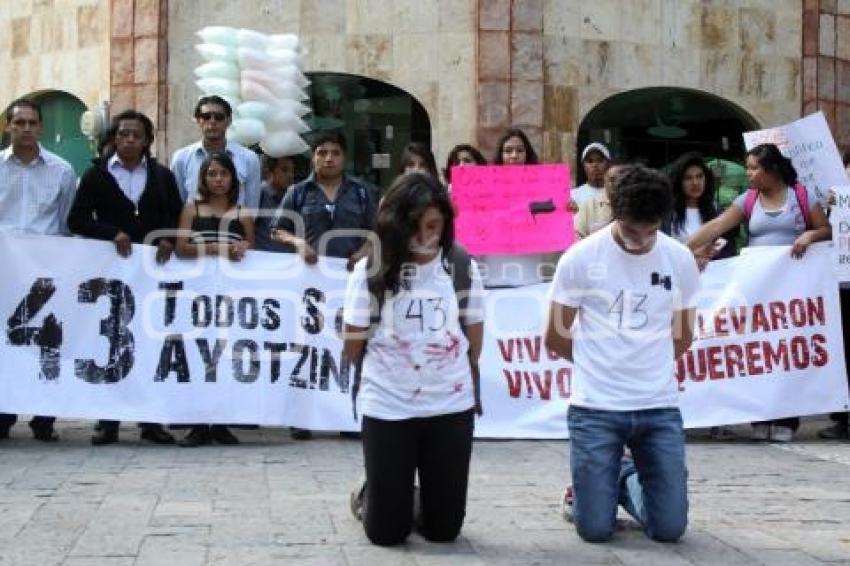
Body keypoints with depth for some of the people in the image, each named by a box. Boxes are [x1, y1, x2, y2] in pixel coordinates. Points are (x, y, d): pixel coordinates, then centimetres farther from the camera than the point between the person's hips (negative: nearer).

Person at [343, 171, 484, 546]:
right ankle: (370, 497, 36)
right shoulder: (371, 271, -7)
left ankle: (421, 504, 39)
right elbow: (354, 345, 2)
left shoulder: (463, 268, -1)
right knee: (386, 532, 4)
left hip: (451, 407, 2)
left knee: (443, 529, 8)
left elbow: (474, 336, 10)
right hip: (387, 409, -2)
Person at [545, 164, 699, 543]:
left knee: (670, 528, -1)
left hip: (661, 408, 2)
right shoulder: (580, 258, -7)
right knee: (596, 529, -5)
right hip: (595, 408, -2)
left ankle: (627, 481, 30)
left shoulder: (680, 260, 1)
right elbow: (556, 337, 3)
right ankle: (585, 490, 30)